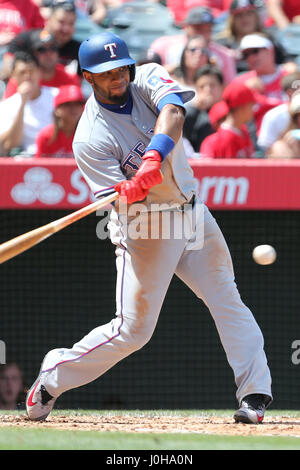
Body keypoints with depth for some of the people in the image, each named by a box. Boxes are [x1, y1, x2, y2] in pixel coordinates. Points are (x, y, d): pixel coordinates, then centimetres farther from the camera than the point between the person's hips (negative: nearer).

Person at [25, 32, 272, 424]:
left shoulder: (147, 80, -4)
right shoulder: (90, 139, -16)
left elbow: (173, 111, -26)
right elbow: (119, 198, -21)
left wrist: (154, 156, -44)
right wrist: (133, 188, -45)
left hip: (192, 213, 5)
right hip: (144, 228, -5)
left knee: (227, 300, 1)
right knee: (133, 328, -6)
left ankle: (255, 392, 3)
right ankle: (53, 378, 10)